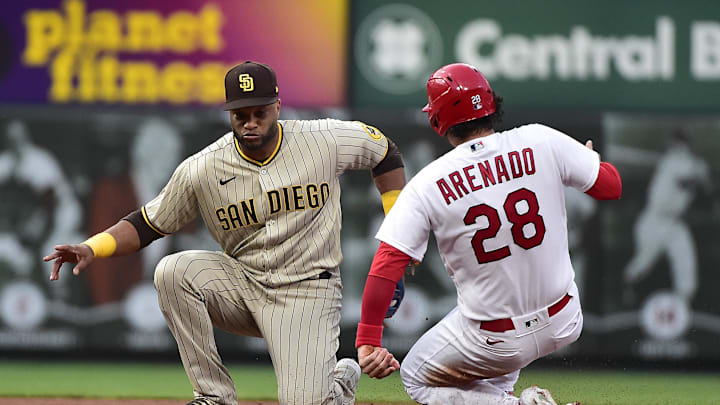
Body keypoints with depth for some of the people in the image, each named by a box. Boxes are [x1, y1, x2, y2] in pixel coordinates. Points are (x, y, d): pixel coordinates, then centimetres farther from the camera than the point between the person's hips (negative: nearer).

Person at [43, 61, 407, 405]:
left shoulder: (325, 140, -10)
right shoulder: (202, 169, -10)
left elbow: (385, 152, 7)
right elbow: (147, 224, -2)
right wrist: (91, 248, -21)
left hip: (307, 292, -2)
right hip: (243, 285, 2)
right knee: (173, 272, -26)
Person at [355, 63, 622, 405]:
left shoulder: (428, 185, -14)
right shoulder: (541, 143, -11)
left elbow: (387, 266, -19)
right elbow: (611, 186, 0)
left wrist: (368, 342, -13)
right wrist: (591, 159, 24)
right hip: (563, 324, 5)